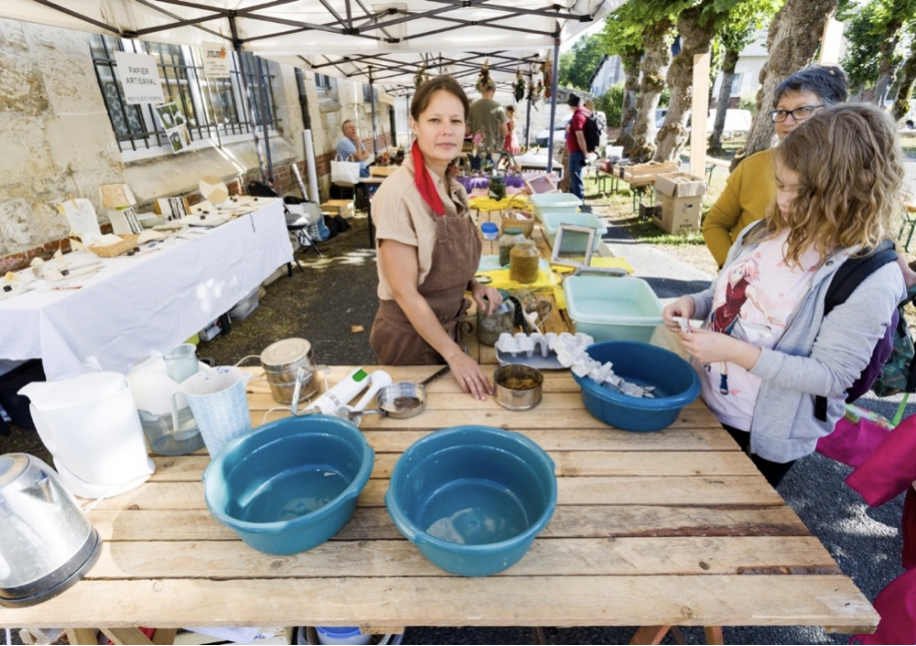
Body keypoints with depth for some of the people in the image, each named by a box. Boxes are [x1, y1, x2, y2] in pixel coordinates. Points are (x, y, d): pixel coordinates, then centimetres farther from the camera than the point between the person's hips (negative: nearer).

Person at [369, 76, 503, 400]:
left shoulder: (452, 187, 0)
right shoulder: (400, 192, -24)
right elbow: (404, 291, -22)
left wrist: (473, 285, -5)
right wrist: (453, 353, -17)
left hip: (445, 326, 7)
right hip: (411, 335, -7)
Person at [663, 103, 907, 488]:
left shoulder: (871, 281, -21)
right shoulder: (762, 233, -3)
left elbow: (831, 376, -22)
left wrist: (735, 351, -31)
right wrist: (693, 303, -11)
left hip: (766, 434, -6)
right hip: (701, 401, 6)